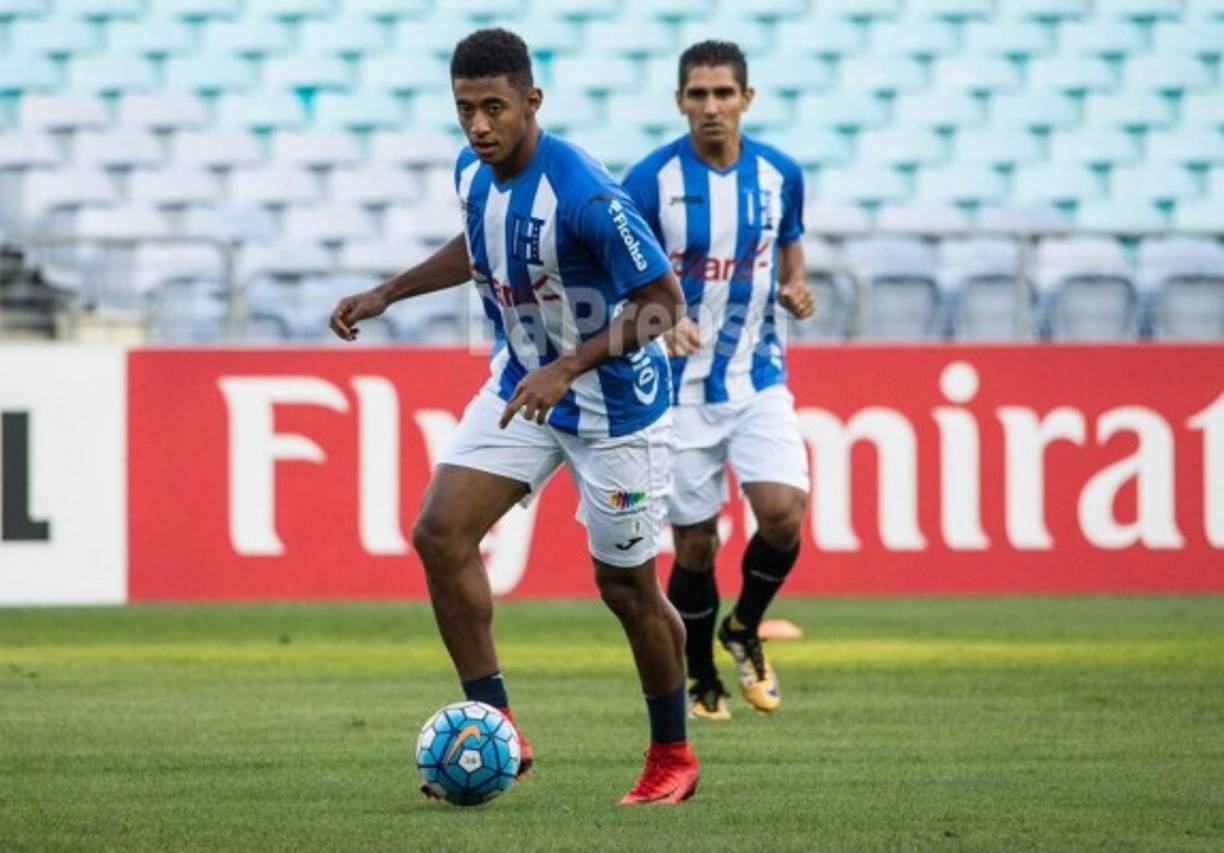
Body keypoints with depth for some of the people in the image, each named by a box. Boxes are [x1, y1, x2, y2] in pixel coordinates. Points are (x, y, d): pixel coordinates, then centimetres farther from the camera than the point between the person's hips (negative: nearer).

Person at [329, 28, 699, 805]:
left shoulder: (582, 194, -29)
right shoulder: (474, 173, -5)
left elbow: (663, 301, -24)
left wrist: (566, 368, -31)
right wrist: (387, 294, 14)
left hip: (614, 404, -7)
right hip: (522, 386, 7)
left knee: (627, 587, 2)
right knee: (441, 533, -9)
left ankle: (673, 757, 23)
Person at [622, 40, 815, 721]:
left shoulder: (779, 173, 1)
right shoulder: (652, 180, -11)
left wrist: (796, 289, -3)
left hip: (759, 379, 2)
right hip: (681, 386, -2)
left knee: (784, 511, -17)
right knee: (695, 544, 2)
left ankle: (745, 630, 12)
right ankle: (702, 682, 24)